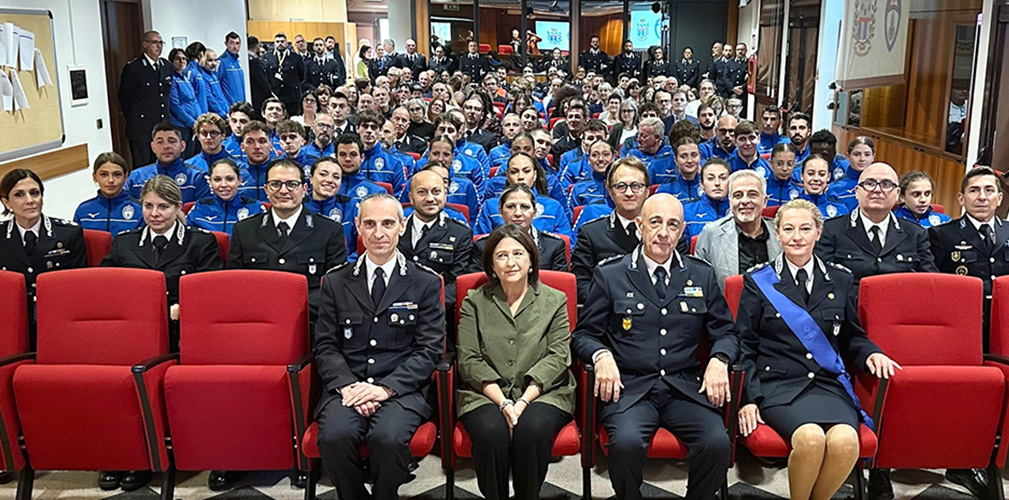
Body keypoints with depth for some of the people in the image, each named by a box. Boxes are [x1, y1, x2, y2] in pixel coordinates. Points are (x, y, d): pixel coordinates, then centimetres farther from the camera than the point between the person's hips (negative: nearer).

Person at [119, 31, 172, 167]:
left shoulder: (167, 66, 11)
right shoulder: (132, 68, -6)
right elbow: (125, 98, -2)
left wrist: (168, 115, 12)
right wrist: (134, 120, 2)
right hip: (141, 129, -5)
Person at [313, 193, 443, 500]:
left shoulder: (426, 283, 7)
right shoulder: (336, 282, 13)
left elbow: (429, 349, 0)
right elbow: (325, 346, 8)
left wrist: (386, 388, -13)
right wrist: (347, 385, -11)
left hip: (403, 389, -1)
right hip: (347, 386, 2)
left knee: (388, 437, -31)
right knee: (334, 436, -29)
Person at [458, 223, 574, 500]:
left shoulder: (554, 301, 10)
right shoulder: (474, 302, 10)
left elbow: (557, 357, 0)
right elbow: (469, 361, 1)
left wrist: (524, 400, -15)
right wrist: (503, 402, -14)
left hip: (543, 393, 0)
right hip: (486, 394, 0)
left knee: (532, 428, -32)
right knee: (492, 431, -31)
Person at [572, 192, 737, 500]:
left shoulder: (702, 275, 15)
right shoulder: (609, 275, 7)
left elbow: (724, 332, 18)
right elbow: (583, 335, 9)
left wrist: (719, 360, -3)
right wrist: (602, 356, -13)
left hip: (686, 388, 2)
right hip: (629, 387, -2)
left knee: (717, 443, -26)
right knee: (626, 442, -32)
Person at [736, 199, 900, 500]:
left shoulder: (841, 281, 17)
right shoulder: (758, 281, 8)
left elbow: (851, 338, 23)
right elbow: (745, 346, 5)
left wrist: (871, 353, 0)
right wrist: (748, 397, -6)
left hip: (829, 384, 3)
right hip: (778, 385, -2)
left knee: (845, 440, -30)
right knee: (811, 437, -32)